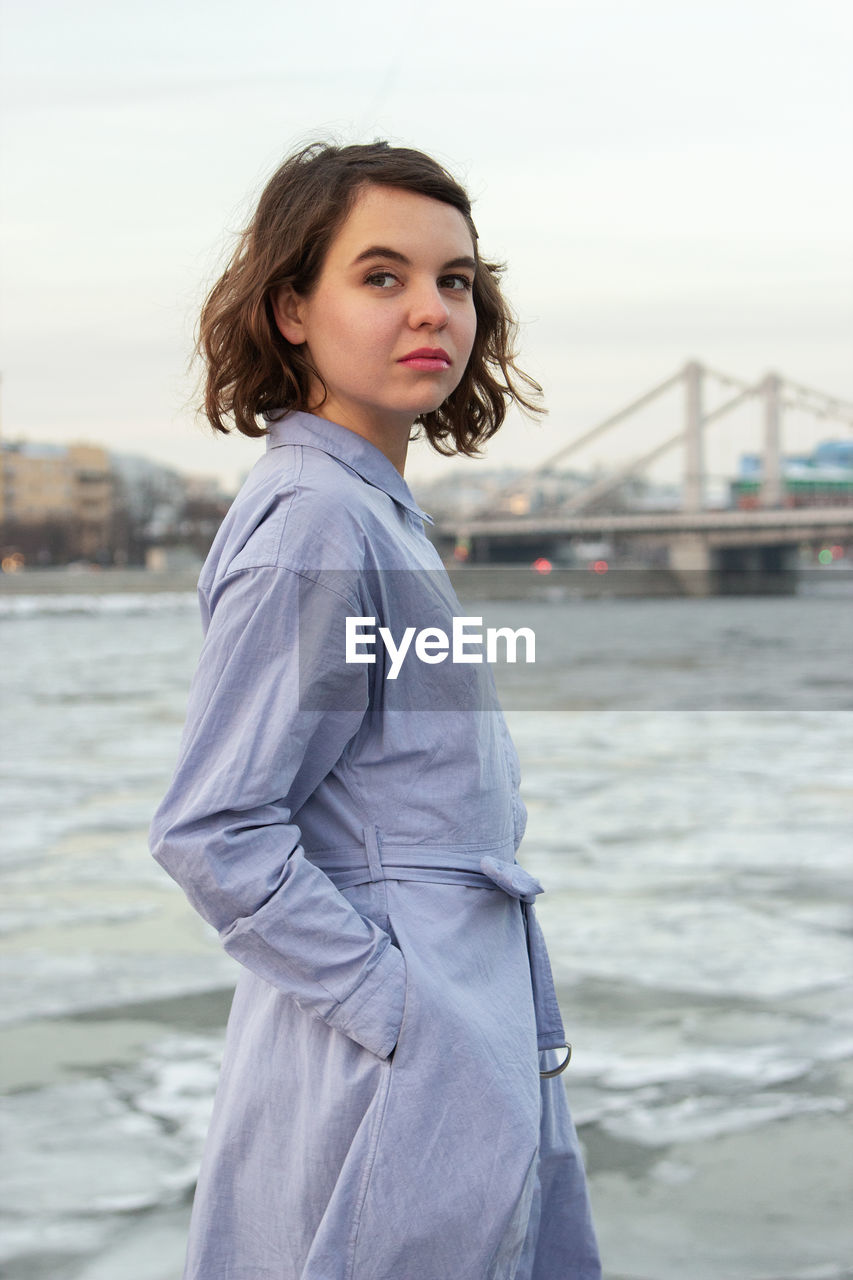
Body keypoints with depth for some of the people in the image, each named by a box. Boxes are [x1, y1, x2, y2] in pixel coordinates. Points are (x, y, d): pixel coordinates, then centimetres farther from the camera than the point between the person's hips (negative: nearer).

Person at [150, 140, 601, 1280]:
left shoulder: (374, 513, 12)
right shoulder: (313, 523, -18)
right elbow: (211, 835, -21)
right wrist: (409, 1012, -19)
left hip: (475, 1048, 10)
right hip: (396, 1088, -9)